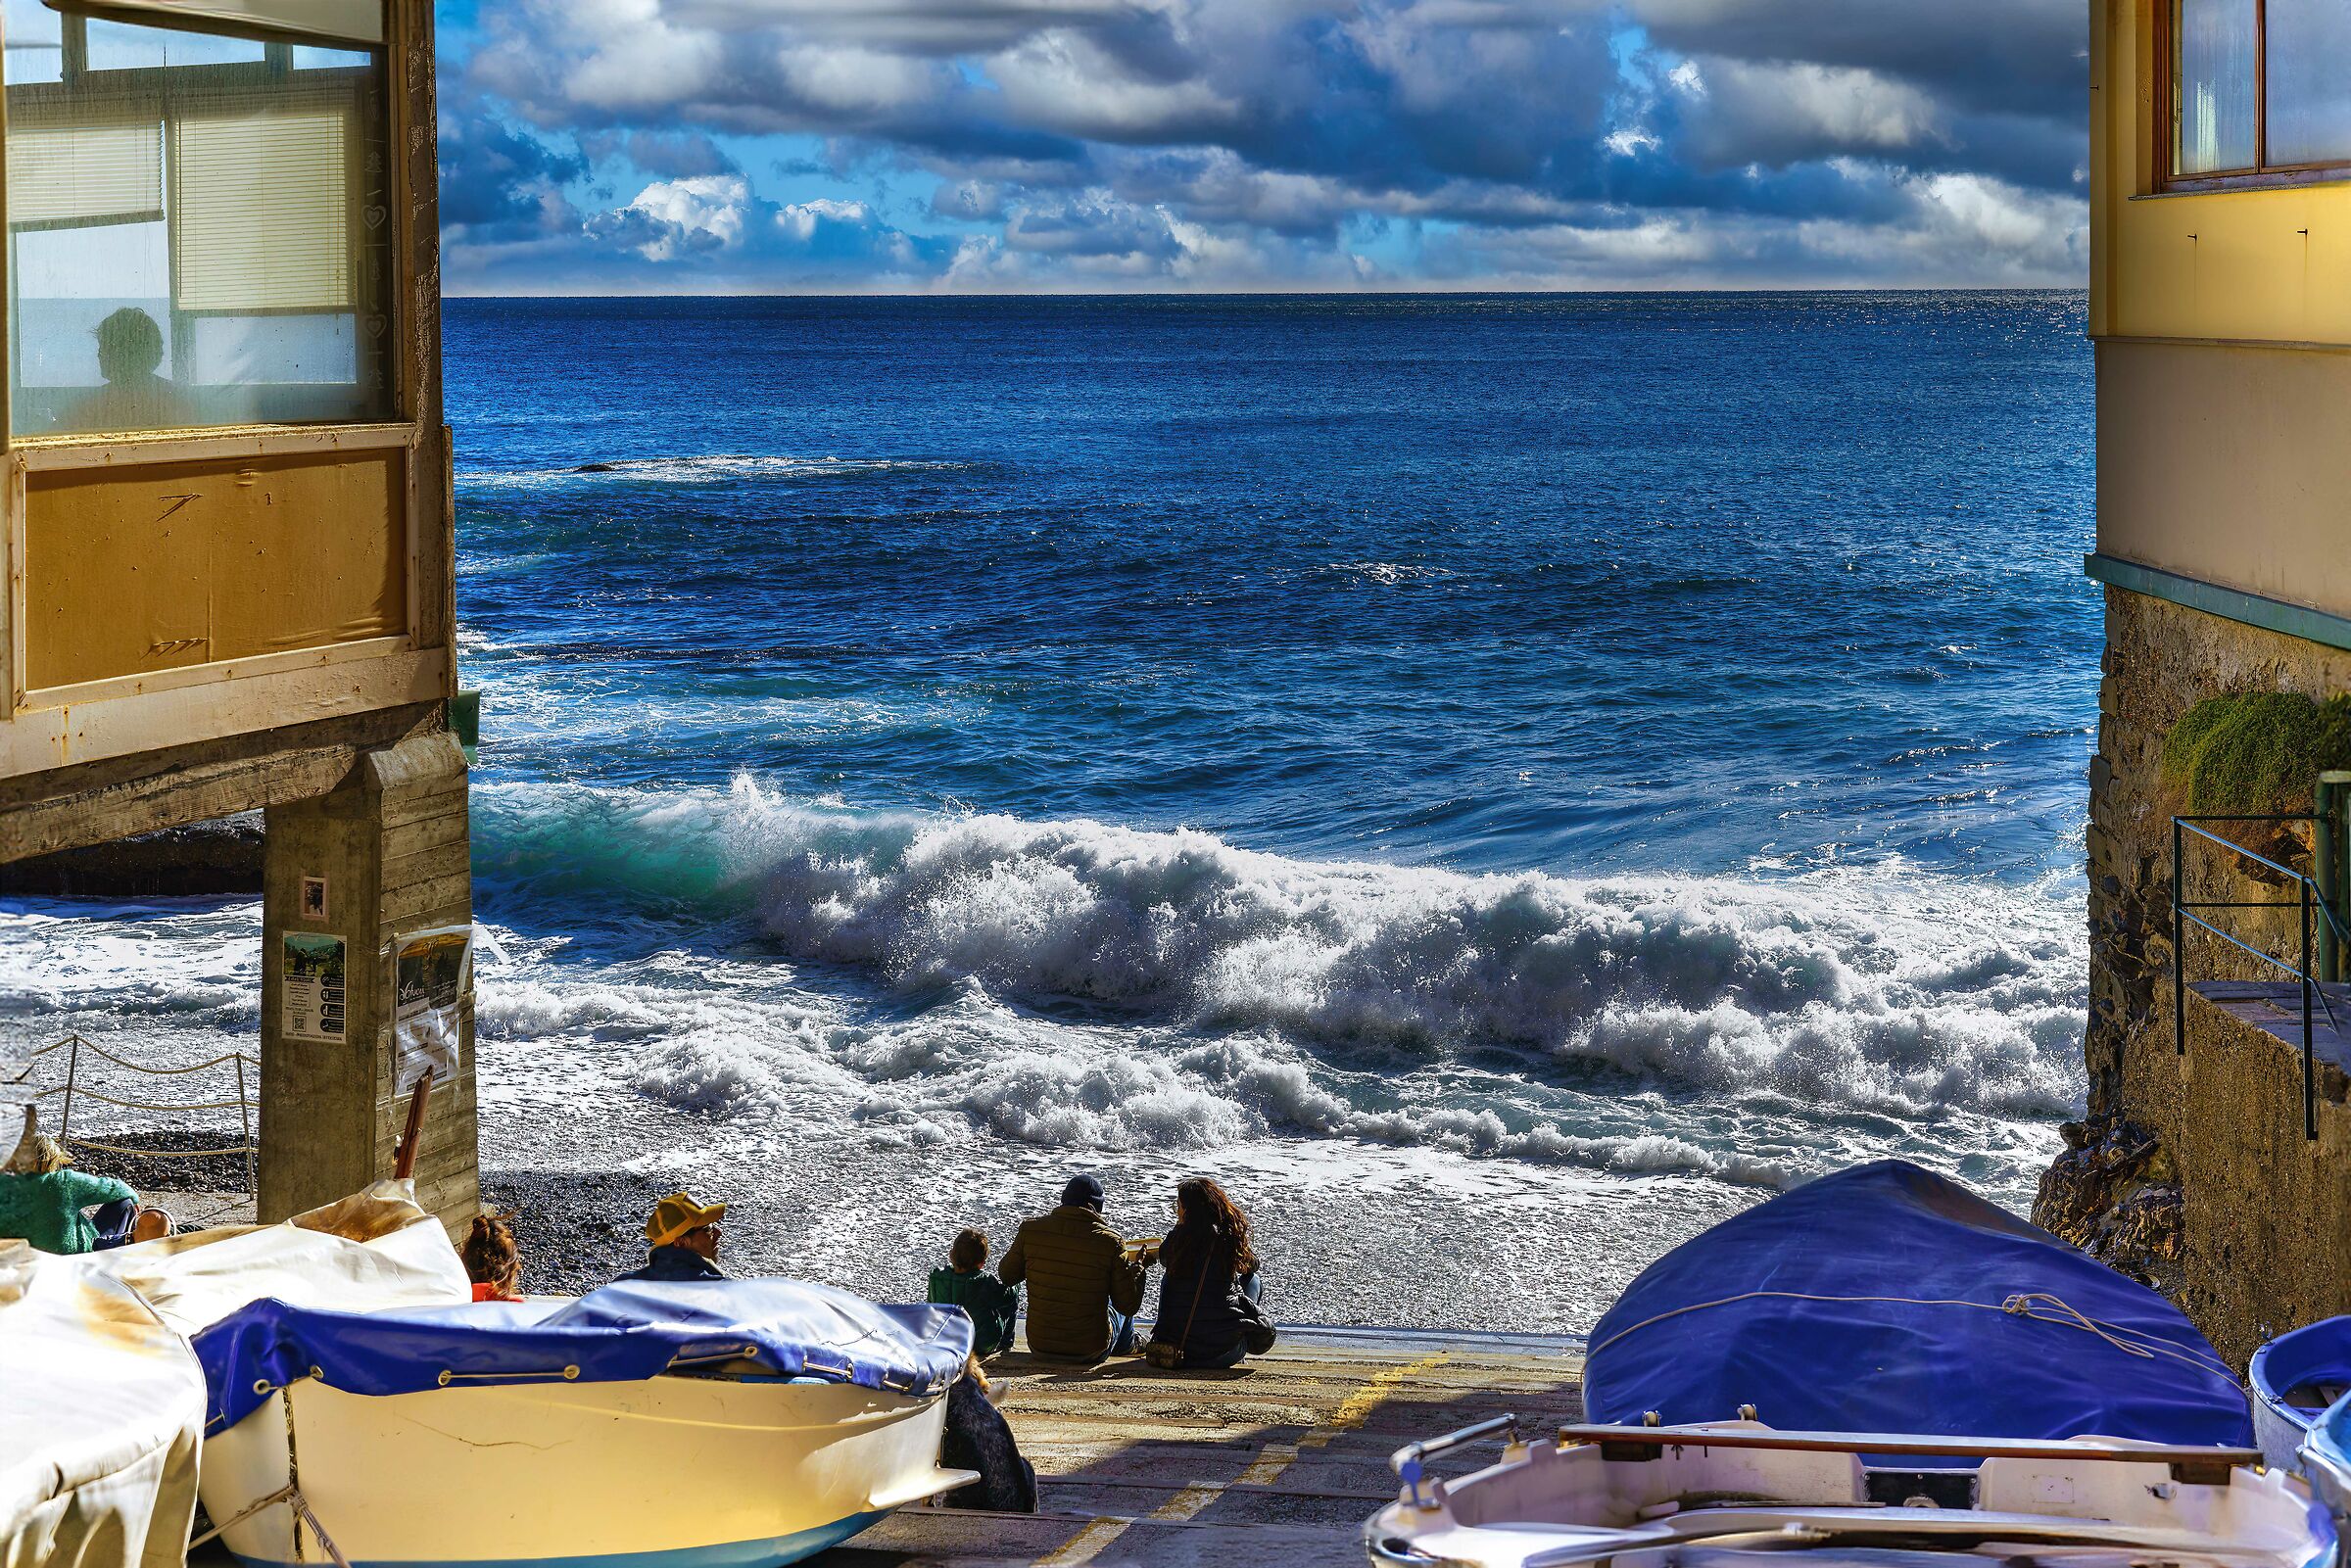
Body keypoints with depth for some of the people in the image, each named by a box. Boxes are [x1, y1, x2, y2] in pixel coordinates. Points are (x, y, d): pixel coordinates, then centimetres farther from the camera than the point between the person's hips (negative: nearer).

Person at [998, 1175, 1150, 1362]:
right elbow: (1128, 1306, -12)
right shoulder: (1110, 1241, -16)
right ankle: (1126, 1349, 57)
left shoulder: (1030, 1229, -10)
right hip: (1090, 1352, -3)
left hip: (1039, 1346, 3)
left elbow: (1006, 1275, 4)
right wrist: (1140, 1267, 6)